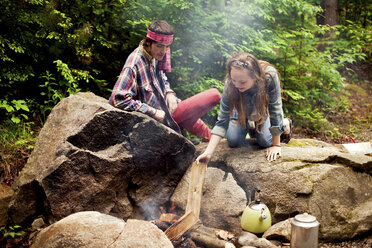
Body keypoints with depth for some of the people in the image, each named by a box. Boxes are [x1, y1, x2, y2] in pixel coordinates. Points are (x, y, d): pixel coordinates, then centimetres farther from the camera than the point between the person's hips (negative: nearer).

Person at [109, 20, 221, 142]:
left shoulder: (155, 56, 1)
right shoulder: (134, 65, -25)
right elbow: (118, 99, -28)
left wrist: (169, 93, -3)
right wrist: (153, 112, -24)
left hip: (168, 108, 8)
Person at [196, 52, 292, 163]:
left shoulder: (270, 76, -44)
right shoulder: (230, 85, -38)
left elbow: (275, 109, -34)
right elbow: (222, 122, -35)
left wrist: (276, 145, -30)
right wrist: (208, 153, -45)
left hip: (265, 107, -1)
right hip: (243, 110, 2)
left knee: (265, 141, -14)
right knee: (233, 141, -6)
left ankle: (285, 124, 19)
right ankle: (250, 125, 28)